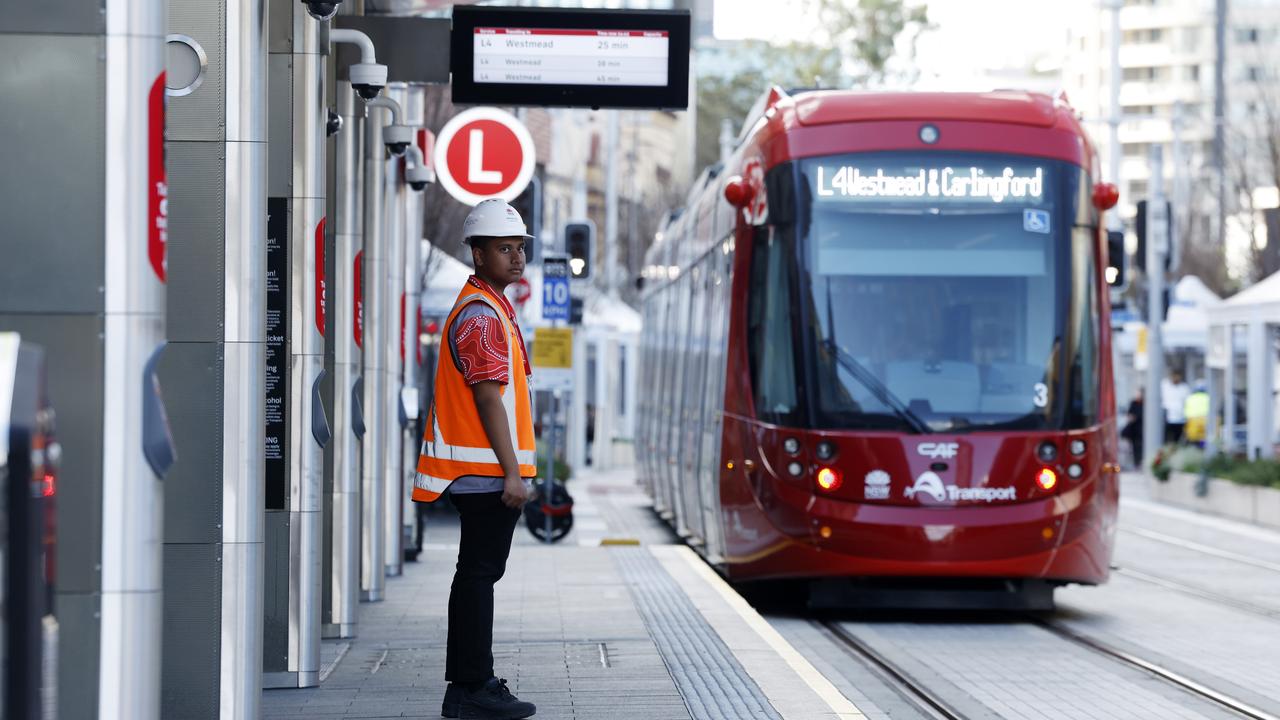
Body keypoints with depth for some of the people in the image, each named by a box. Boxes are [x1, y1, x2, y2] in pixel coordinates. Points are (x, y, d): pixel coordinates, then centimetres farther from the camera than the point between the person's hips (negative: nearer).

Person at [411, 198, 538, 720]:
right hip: (487, 471, -11)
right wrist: (512, 472, -21)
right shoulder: (480, 314, -14)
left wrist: (511, 468, 22)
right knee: (480, 574, -8)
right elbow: (488, 399, -19)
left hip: (481, 474, 11)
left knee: (477, 574, 14)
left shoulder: (491, 308, 20)